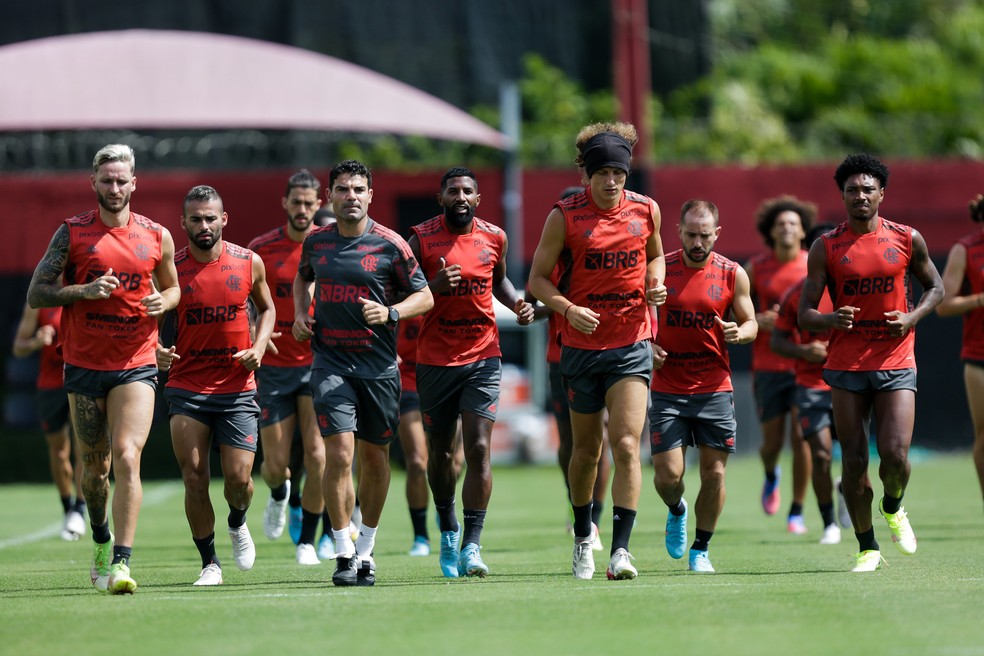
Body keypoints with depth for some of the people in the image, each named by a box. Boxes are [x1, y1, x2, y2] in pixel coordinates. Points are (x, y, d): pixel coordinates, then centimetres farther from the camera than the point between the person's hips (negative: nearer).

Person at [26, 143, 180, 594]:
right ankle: (101, 540, 37)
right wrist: (84, 290, -17)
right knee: (95, 466, 10)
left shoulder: (157, 236, 4)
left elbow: (173, 286, 20)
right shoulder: (72, 233, -1)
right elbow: (36, 294, -2)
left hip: (136, 365, 0)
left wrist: (164, 301, -3)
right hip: (84, 365, 1)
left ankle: (121, 563, -20)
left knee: (127, 456, -17)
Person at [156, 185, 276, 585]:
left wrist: (259, 346, 1)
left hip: (237, 388, 1)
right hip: (187, 389, -1)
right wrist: (158, 352, -16)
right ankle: (209, 563, 8)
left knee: (239, 478, -4)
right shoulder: (171, 268, -4)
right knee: (194, 478, -6)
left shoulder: (249, 263, 1)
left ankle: (237, 524, 31)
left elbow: (266, 308, 18)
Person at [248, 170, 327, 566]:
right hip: (274, 366, 0)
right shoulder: (261, 249, -2)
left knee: (317, 454, -13)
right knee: (276, 465, 0)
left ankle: (307, 541, 2)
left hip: (319, 362, 0)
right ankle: (279, 493, 39)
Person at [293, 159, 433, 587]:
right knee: (339, 454, -14)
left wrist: (391, 312, -16)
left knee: (375, 457, 8)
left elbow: (425, 297, 2)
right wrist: (300, 313, 10)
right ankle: (344, 554, -7)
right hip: (330, 361, 0)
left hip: (378, 364, 0)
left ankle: (366, 549, 26)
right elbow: (303, 277, 28)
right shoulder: (316, 242, 5)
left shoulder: (390, 244, -4)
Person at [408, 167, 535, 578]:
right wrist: (432, 286, -21)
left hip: (482, 359, 1)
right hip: (435, 360, 0)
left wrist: (517, 303, 2)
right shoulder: (422, 239, -5)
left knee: (478, 450, -12)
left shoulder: (495, 238, 3)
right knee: (440, 452, 10)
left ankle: (472, 544, -12)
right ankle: (448, 530, 34)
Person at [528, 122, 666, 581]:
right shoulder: (564, 217, -5)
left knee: (626, 446, -14)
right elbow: (538, 278, -1)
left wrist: (656, 283, -1)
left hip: (632, 346, 0)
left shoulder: (646, 210, 2)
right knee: (587, 450, 12)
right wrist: (568, 309, -18)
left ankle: (620, 549, -16)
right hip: (581, 347, 0)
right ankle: (583, 535, 35)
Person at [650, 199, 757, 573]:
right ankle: (676, 512, 29)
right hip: (667, 389, -1)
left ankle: (700, 550, 16)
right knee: (667, 475, -7)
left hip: (715, 389, 1)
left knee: (714, 472, 0)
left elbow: (751, 324, 8)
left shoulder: (732, 275, 0)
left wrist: (739, 332, -15)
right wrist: (647, 346, -10)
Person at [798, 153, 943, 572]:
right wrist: (833, 320, -24)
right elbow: (805, 317, -1)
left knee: (895, 454, -12)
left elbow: (935, 287, 16)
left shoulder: (907, 240, 2)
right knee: (853, 461, -1)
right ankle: (868, 548, 14)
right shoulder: (826, 247, -1)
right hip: (846, 366, 0)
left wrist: (912, 318, -4)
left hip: (896, 364, 0)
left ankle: (893, 509, 21)